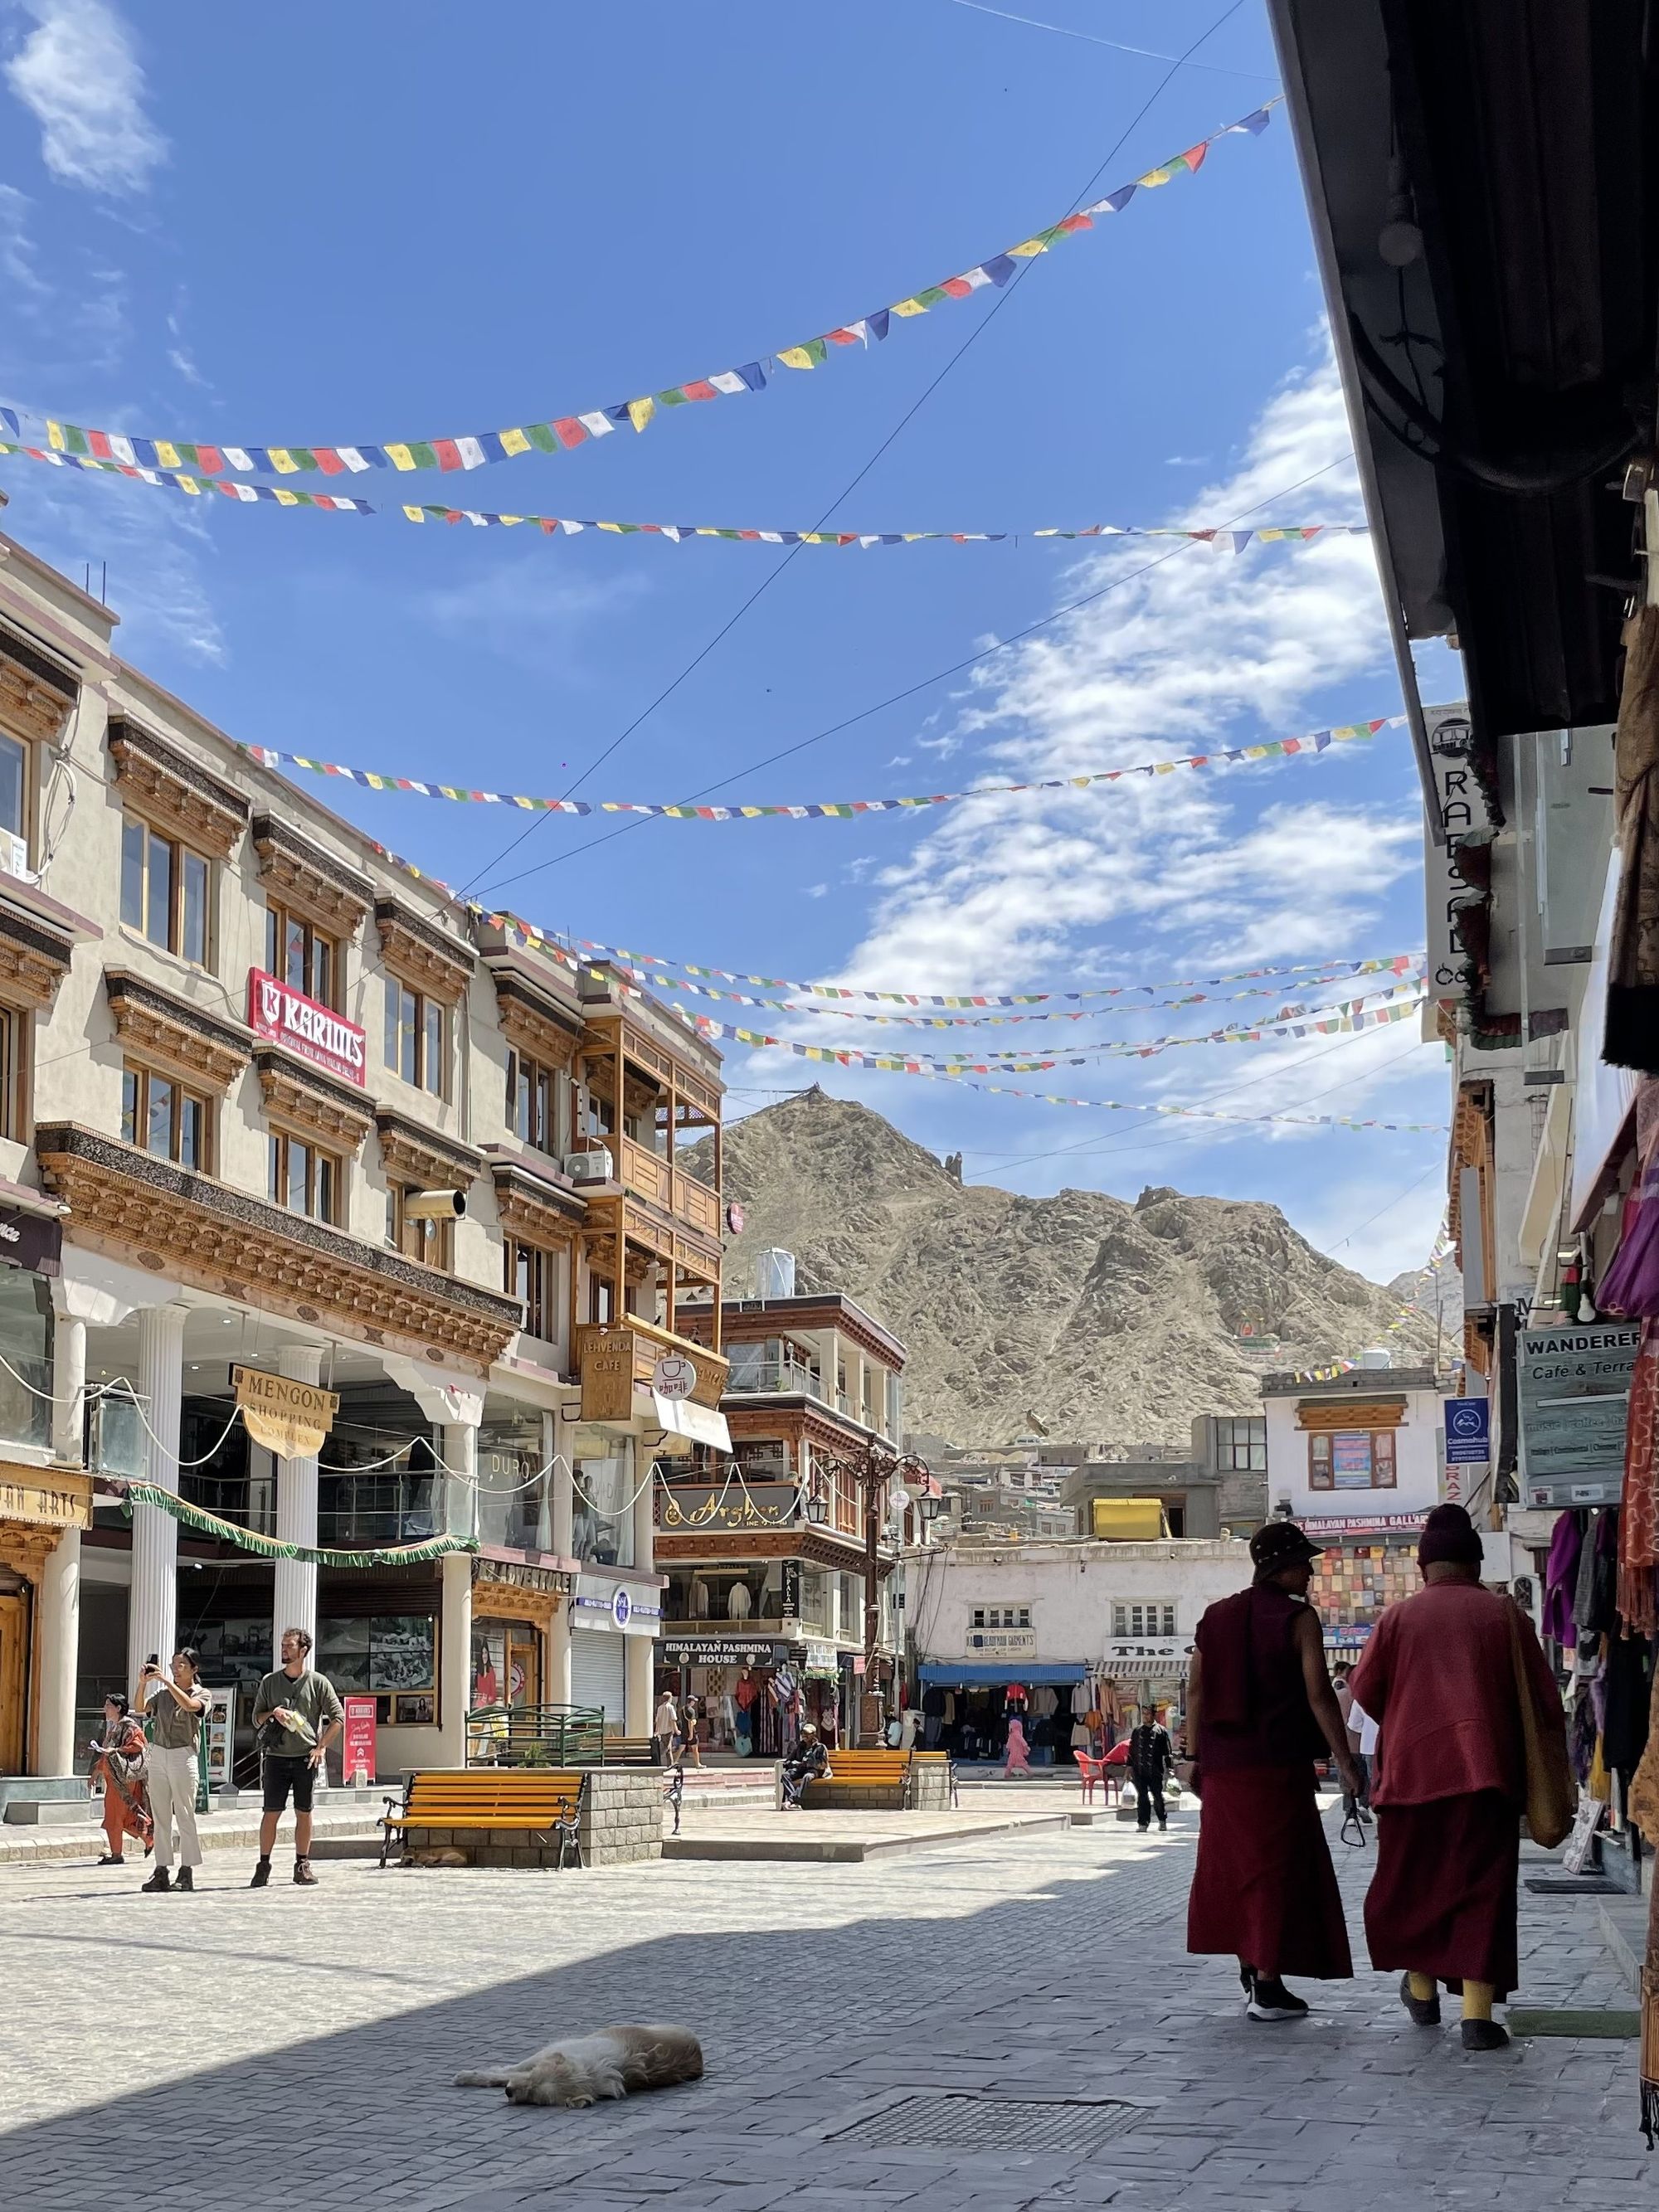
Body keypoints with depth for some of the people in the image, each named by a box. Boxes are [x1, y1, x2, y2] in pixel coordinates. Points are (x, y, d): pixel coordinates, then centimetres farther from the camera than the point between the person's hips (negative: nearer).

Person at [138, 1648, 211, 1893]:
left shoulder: (202, 1695, 2)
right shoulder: (162, 1694, 14)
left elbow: (189, 1705, -20)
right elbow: (142, 1708, -1)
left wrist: (165, 1680, -23)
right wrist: (142, 1683, -16)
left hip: (183, 1756, -5)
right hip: (157, 1755, 5)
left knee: (185, 1816, -3)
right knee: (160, 1817, 5)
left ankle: (186, 1872, -1)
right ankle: (162, 1872, 8)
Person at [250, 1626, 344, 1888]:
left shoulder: (318, 1683, 4)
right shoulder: (269, 1682, 9)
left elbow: (338, 1717, 5)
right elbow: (256, 1718, 12)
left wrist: (321, 1746, -3)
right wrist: (274, 1713, -9)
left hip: (306, 1758, -1)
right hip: (276, 1757, 1)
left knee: (304, 1812, 4)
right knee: (271, 1812, -3)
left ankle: (302, 1866, 12)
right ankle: (263, 1865, 4)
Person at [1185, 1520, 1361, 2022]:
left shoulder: (1216, 1617, 9)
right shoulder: (1298, 1618, -8)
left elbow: (1196, 1690, 9)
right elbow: (1319, 1695, -12)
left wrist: (1197, 1755, 15)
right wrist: (1344, 1761, -8)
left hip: (1223, 1766, 6)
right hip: (1279, 1767, -6)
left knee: (1233, 1865, 15)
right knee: (1277, 1868, 0)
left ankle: (1248, 1970, 23)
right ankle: (1266, 1986, -1)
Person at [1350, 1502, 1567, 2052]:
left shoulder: (1400, 1616, 2)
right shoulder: (1503, 1613, 1)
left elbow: (1364, 1690, 5)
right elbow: (1542, 1696, 1)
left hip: (1412, 1767, 1)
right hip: (1487, 1770, -1)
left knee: (1412, 1879, 17)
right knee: (1481, 1885, 1)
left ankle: (1422, 1989, 26)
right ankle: (1477, 2013, -7)